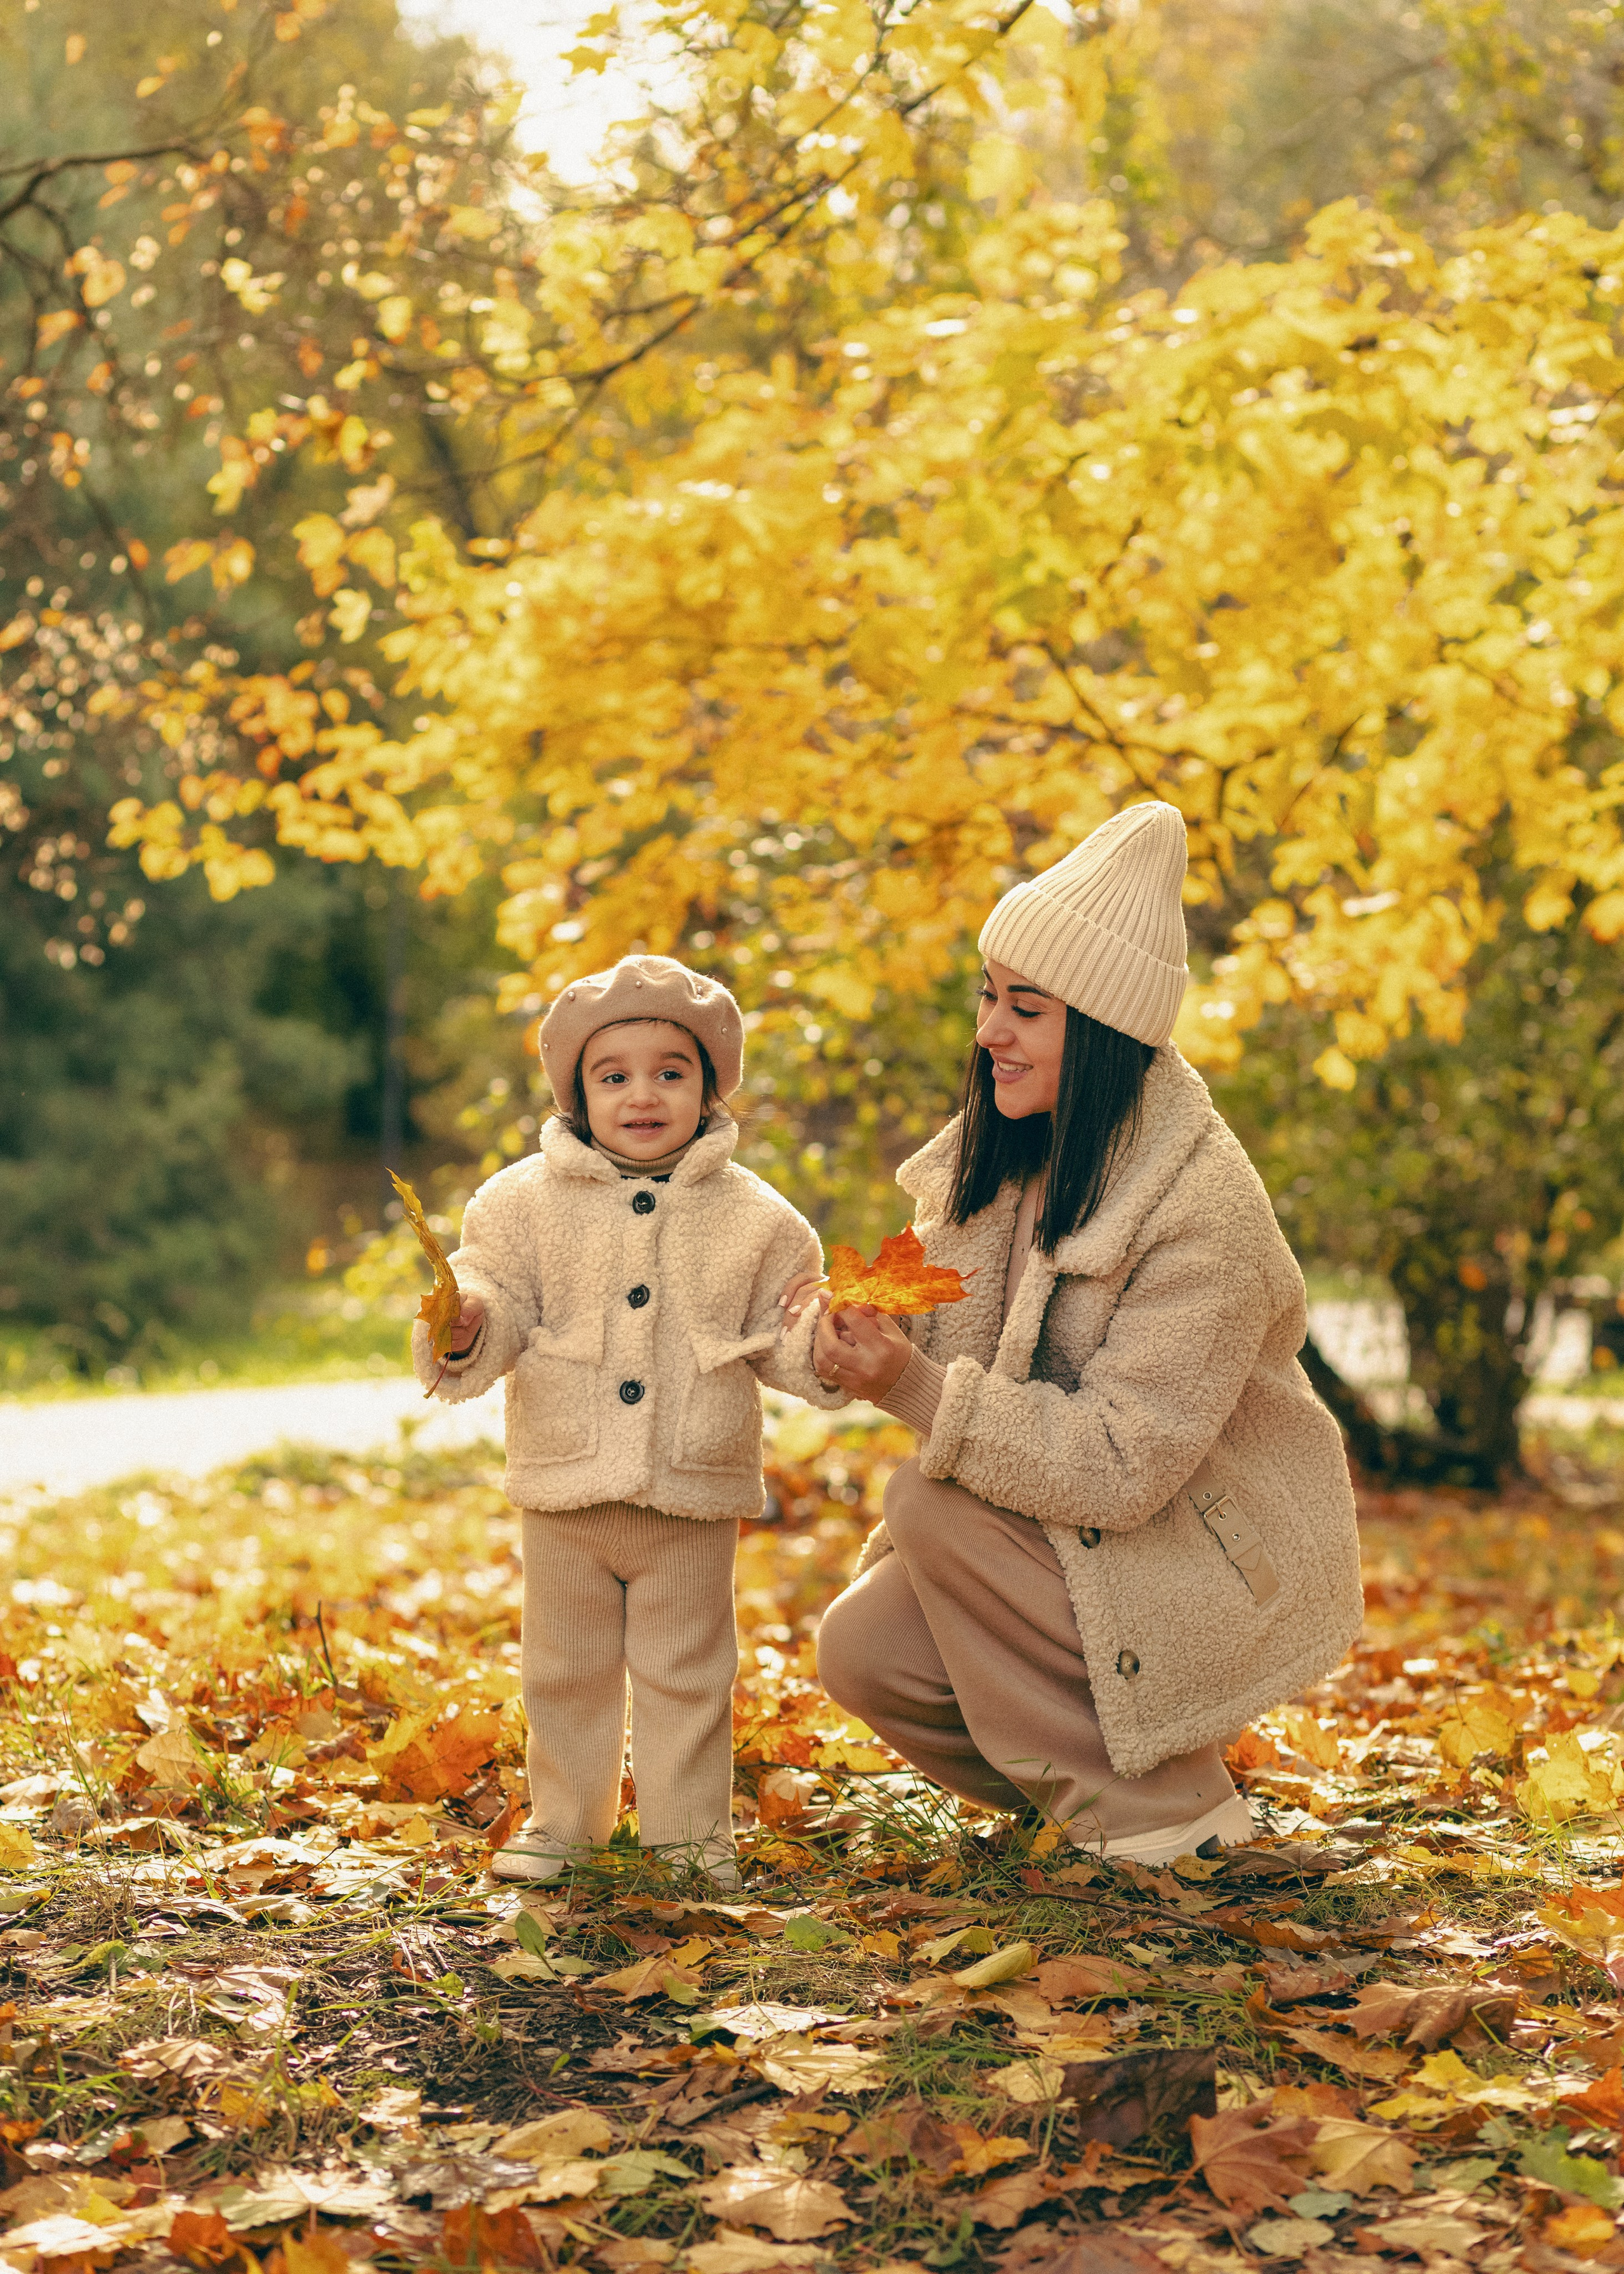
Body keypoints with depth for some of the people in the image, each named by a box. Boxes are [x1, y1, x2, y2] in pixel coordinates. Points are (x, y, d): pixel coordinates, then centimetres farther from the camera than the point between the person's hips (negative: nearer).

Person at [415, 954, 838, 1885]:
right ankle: (566, 1816, 30)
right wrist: (470, 1325, -22)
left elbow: (785, 1336, 5)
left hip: (694, 1494, -1)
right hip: (566, 1490, 1)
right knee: (565, 1668, 13)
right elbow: (502, 1299, 0)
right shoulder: (528, 1200, 0)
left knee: (686, 1673, 8)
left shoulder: (753, 1216, 0)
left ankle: (691, 1827, 22)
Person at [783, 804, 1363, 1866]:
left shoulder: (1206, 1217, -26)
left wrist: (918, 1392, -36)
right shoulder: (1004, 1153, -1)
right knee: (861, 1651, -13)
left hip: (1220, 1572, -7)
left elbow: (1118, 1467, -30)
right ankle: (1105, 1770, 12)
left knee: (932, 1504, -25)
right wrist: (866, 1334, -19)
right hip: (1069, 1537, 7)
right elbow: (955, 1354, 4)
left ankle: (1159, 1806, -11)